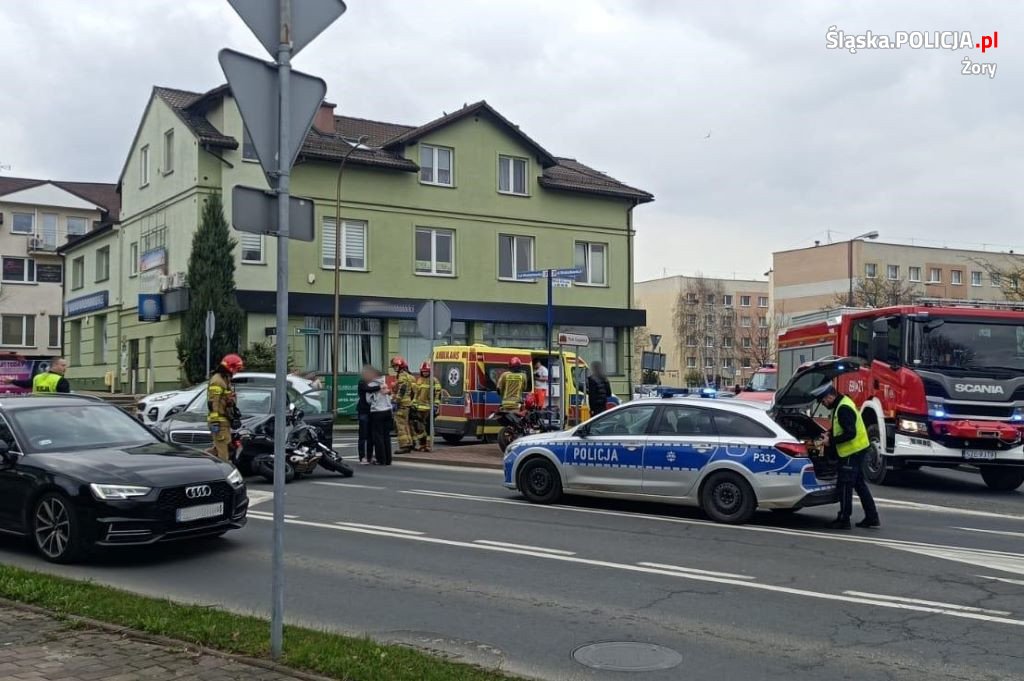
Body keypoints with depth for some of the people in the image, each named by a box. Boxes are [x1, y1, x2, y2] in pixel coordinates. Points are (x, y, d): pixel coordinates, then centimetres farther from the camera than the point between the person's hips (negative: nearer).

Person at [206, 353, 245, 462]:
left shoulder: (225, 380, 20)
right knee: (223, 450, -10)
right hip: (219, 421, -10)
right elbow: (213, 403, -21)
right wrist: (214, 422, -25)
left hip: (225, 420, 10)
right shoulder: (217, 380, -14)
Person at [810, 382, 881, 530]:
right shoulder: (842, 402, 10)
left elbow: (850, 433, -26)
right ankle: (872, 517, 20)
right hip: (858, 449, 11)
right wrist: (830, 433, 8)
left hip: (852, 451, -11)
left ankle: (843, 520, 3)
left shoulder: (844, 409, -23)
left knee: (845, 485, -3)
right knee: (860, 484, 15)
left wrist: (831, 441, -18)